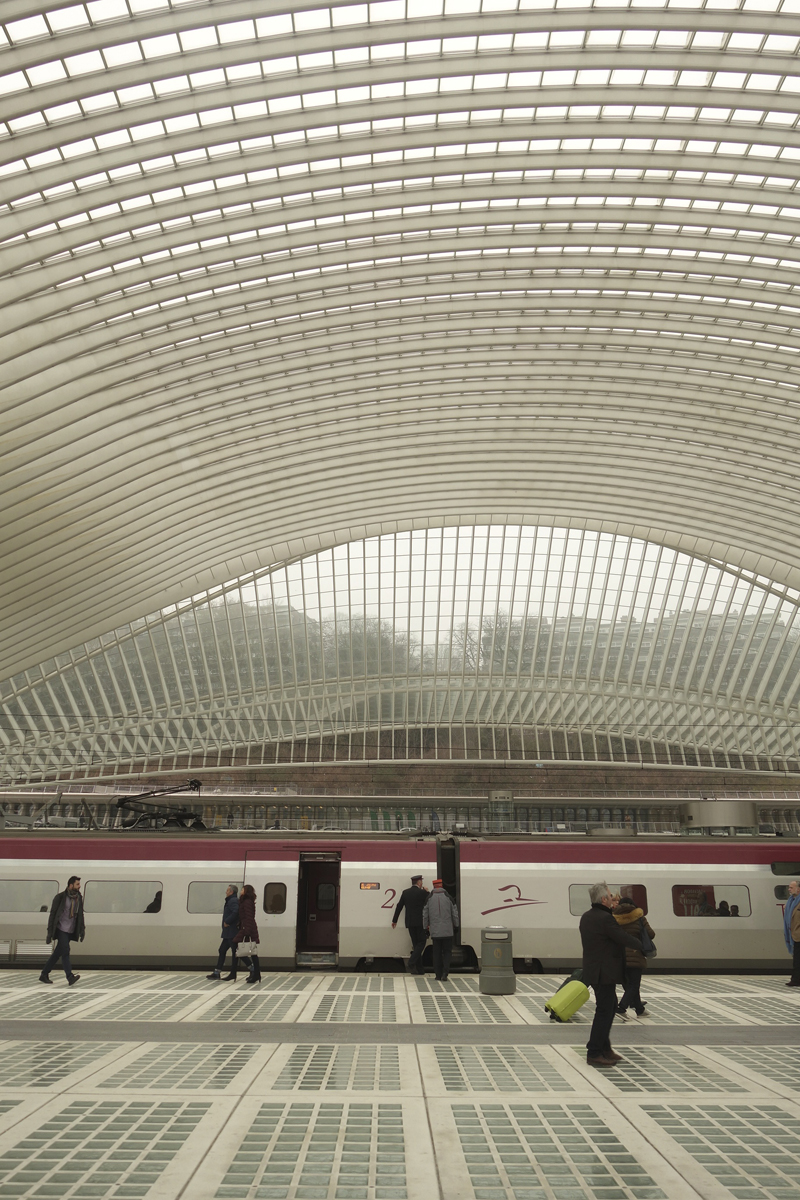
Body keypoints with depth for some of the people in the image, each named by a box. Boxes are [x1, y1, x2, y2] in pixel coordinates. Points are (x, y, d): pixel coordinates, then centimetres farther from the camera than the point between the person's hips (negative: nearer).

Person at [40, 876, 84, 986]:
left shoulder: (79, 898, 8)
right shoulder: (60, 897, -9)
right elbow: (52, 914, -8)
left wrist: (82, 930, 9)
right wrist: (50, 932, -11)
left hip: (71, 931, 6)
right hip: (61, 930, -6)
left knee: (57, 953, 10)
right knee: (65, 951, -15)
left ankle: (44, 975, 22)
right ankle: (70, 977, -19)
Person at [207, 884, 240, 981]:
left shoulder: (233, 901, -13)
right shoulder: (231, 901, 18)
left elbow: (235, 912, -30)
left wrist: (227, 921, -21)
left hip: (232, 932, -11)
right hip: (229, 933, 11)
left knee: (234, 951, -4)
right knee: (222, 950, 13)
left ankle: (233, 974, 1)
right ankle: (217, 972, 16)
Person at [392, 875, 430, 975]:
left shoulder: (405, 892, 7)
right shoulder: (422, 892, -8)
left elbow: (399, 906, 9)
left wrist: (394, 920, 17)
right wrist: (427, 892, 16)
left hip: (410, 923, 5)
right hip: (420, 922, -5)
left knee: (416, 944, 10)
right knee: (422, 943, 3)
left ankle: (420, 969, 10)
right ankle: (412, 962, -16)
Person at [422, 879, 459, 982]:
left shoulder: (429, 898, 2)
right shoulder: (448, 897, -1)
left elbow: (425, 915, 5)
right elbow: (455, 913, 3)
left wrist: (426, 927, 15)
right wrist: (456, 926, 14)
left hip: (435, 931, 1)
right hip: (448, 931, -1)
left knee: (436, 953, 9)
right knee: (447, 951, 7)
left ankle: (438, 975, 12)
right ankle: (445, 973, -9)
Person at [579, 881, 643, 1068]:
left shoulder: (587, 917, 9)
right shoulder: (605, 919, -22)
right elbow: (624, 938, -18)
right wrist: (639, 944, 1)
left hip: (594, 970, 10)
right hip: (605, 973, -10)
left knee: (609, 1007, 21)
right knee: (604, 1012, -1)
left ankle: (604, 1048, 28)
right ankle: (594, 1054, 5)